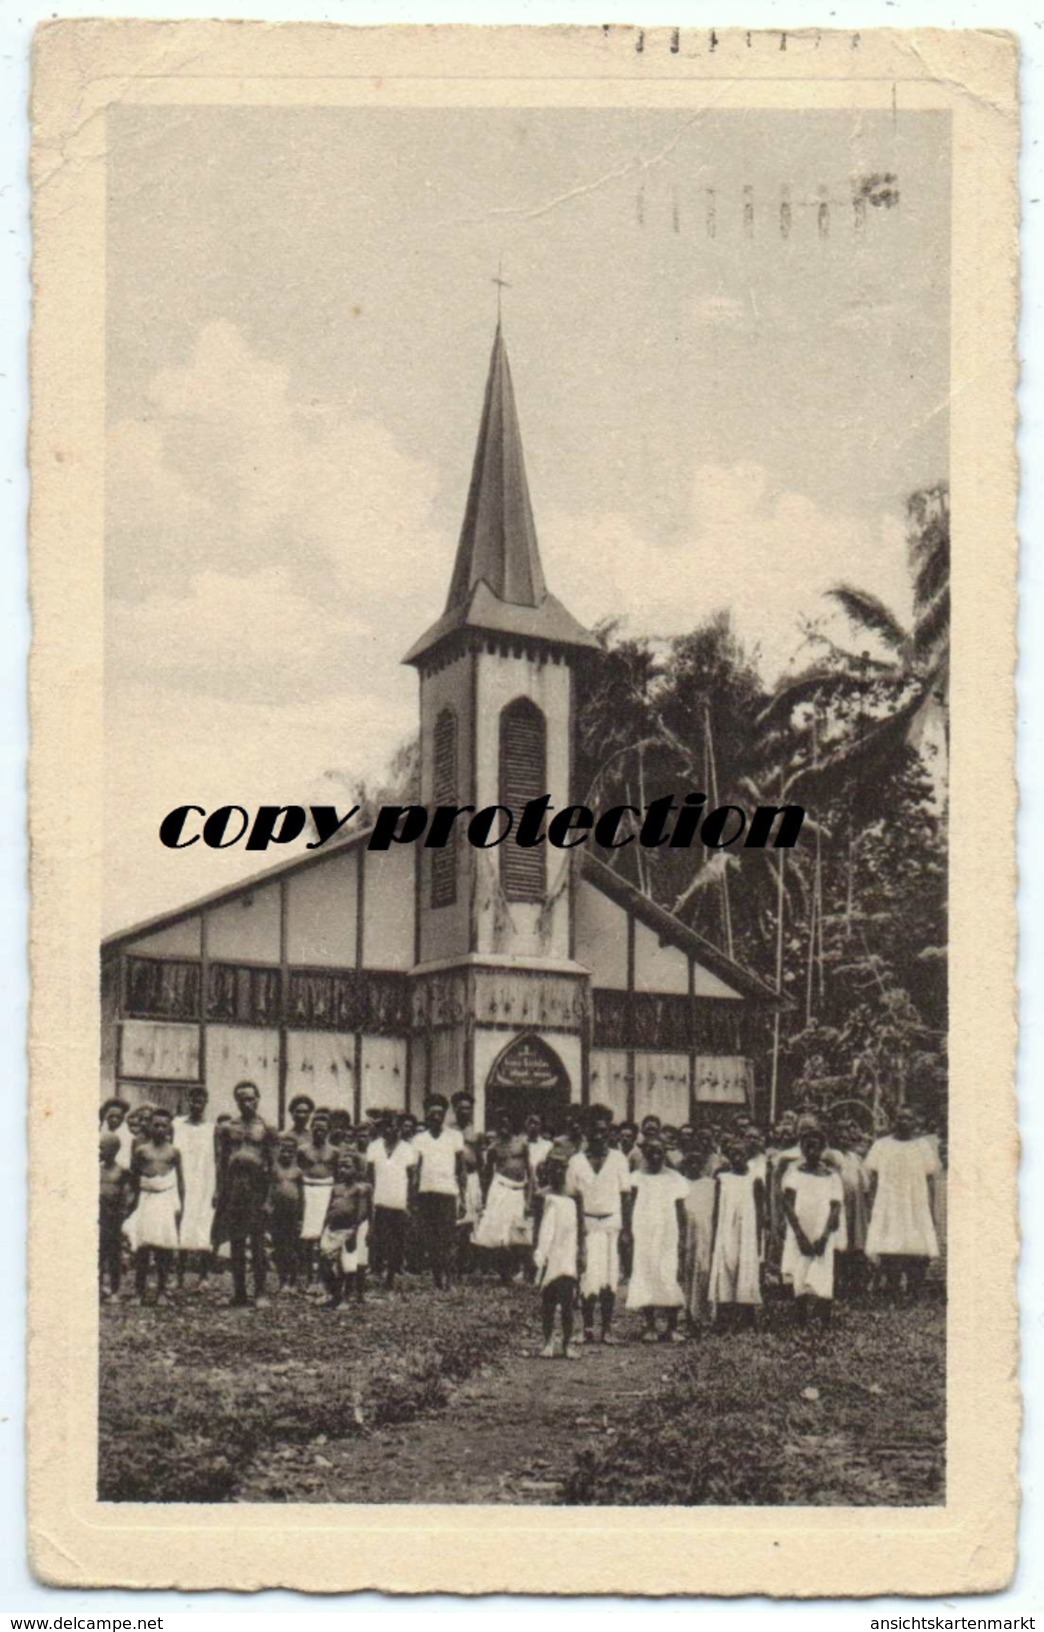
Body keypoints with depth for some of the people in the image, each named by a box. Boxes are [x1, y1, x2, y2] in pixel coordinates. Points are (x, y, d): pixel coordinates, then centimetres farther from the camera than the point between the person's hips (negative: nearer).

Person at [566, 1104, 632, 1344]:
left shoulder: (618, 1160, 5)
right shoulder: (576, 1161, 5)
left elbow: (626, 1196, 5)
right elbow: (572, 1197, 6)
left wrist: (626, 1228, -1)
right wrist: (575, 1227, -2)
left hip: (612, 1223, 1)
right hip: (587, 1224, -1)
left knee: (610, 1278, 0)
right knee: (589, 1277, -8)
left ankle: (607, 1328, 7)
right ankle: (588, 1327, 0)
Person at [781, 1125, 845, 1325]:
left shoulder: (832, 1175, 9)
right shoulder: (794, 1171, 7)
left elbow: (836, 1208, 2)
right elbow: (788, 1204, 0)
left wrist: (823, 1237, -11)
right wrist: (801, 1236, -11)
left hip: (823, 1238, 0)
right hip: (798, 1236, 0)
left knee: (822, 1288, -11)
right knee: (798, 1284, -6)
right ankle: (802, 1327, -2)